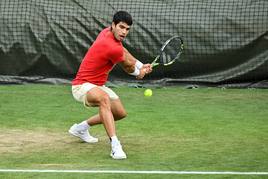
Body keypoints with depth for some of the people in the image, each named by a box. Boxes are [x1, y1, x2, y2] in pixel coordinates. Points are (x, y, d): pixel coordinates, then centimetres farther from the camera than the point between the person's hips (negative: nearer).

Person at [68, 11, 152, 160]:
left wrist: (141, 66, 8)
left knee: (120, 113, 19)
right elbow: (128, 66, -6)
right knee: (104, 98, -42)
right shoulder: (112, 47, -28)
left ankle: (81, 128, 39)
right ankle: (115, 145, -51)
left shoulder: (108, 32, -1)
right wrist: (138, 73, 16)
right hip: (82, 85, -11)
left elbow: (124, 52, 19)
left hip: (97, 86, 11)